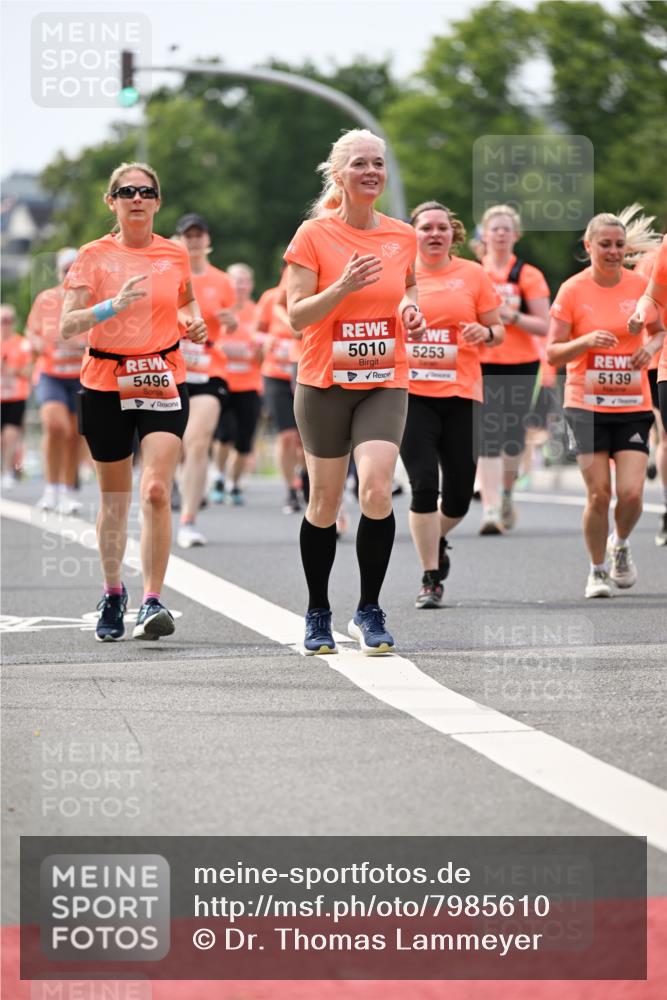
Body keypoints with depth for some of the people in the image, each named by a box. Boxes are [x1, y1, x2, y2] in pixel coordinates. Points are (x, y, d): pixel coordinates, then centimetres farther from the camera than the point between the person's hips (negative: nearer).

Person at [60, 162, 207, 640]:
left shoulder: (175, 255, 4)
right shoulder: (94, 256, -3)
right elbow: (68, 325, -13)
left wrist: (194, 323, 4)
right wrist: (113, 305, -28)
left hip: (163, 381, 0)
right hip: (105, 385, 0)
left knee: (156, 491, -17)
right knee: (114, 499, 10)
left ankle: (153, 601, -14)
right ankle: (113, 592, 30)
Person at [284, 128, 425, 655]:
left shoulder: (403, 236, 5)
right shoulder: (314, 235, -5)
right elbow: (297, 315, -9)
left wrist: (411, 307, 3)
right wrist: (344, 287, -24)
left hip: (385, 384, 1)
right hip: (324, 384, -1)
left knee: (376, 489, -17)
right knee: (325, 502, 6)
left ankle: (369, 610, -4)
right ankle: (318, 613, 22)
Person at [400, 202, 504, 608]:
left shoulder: (473, 274, 6)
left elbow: (499, 330, 10)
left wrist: (485, 333, -11)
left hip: (461, 394, 1)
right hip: (412, 393, -1)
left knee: (460, 491, 2)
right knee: (424, 484, -12)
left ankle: (437, 538, 36)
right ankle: (431, 580, -2)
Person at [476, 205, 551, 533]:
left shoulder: (528, 276, 1)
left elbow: (543, 326, -3)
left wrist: (513, 315, -18)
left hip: (521, 364, 0)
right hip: (482, 365, 0)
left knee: (513, 437, 6)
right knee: (488, 438, -12)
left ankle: (506, 494, 34)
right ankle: (490, 510, -15)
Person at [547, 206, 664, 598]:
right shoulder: (573, 290, -5)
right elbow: (553, 353, -4)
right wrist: (586, 341, -22)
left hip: (633, 405, 1)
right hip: (587, 404, -1)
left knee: (631, 493, -10)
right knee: (599, 494, -4)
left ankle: (621, 544, 23)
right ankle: (598, 570, 16)